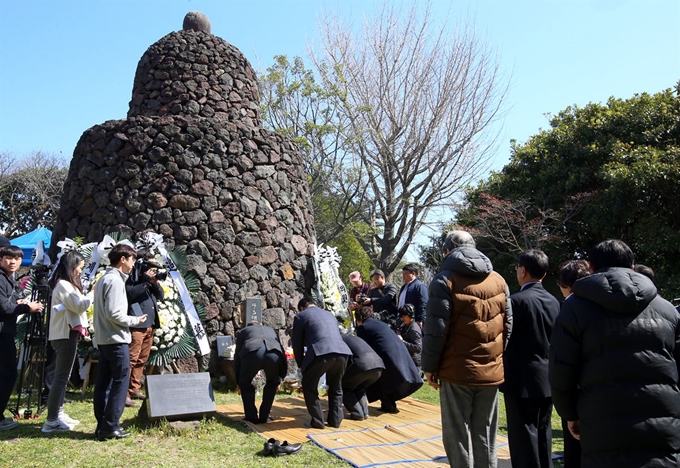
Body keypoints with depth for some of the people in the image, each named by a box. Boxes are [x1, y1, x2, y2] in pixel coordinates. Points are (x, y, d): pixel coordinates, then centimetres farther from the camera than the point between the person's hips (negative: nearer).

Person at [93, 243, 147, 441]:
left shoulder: (104, 279, 16)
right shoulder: (115, 280, -15)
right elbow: (114, 314, -21)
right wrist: (135, 320, -9)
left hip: (102, 339, 10)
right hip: (116, 340, -10)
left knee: (103, 383, 11)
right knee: (120, 383, -4)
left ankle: (102, 425, 16)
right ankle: (110, 427, -1)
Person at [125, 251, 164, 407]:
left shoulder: (150, 278, 16)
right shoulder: (132, 278, -5)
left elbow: (161, 296, 13)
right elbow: (130, 293, -21)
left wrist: (155, 282, -3)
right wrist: (146, 280, -19)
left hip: (150, 325, 8)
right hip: (137, 325, -8)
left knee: (142, 360, 12)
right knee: (131, 359, -11)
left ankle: (135, 390, 19)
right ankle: (124, 393, -11)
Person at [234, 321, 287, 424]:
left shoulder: (242, 331, 37)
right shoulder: (271, 330, 43)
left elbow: (237, 356, 34)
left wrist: (238, 382, 41)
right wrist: (278, 380, 46)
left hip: (252, 352, -2)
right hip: (274, 353, 2)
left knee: (245, 384, 24)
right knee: (272, 383, 29)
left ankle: (251, 417, 23)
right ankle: (264, 417, 28)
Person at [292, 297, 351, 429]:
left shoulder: (300, 316, 17)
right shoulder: (329, 314, 33)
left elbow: (297, 343, 17)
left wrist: (301, 365, 30)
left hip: (320, 353, -5)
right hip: (341, 352, 5)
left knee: (309, 386, 18)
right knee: (336, 387, 28)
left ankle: (318, 421, 18)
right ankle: (335, 419, 27)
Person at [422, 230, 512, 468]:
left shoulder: (445, 280, -6)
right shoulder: (499, 281, 10)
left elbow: (435, 328, -10)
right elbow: (508, 325, 13)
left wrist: (430, 366, -3)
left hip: (457, 370, -5)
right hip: (491, 371, 5)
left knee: (457, 435, 3)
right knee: (485, 436, 13)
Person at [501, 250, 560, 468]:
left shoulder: (518, 300, -15)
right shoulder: (553, 301, 6)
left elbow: (505, 339, -12)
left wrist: (502, 373, 0)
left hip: (523, 379, -7)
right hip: (547, 378, 7)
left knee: (524, 437, 0)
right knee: (543, 434, 14)